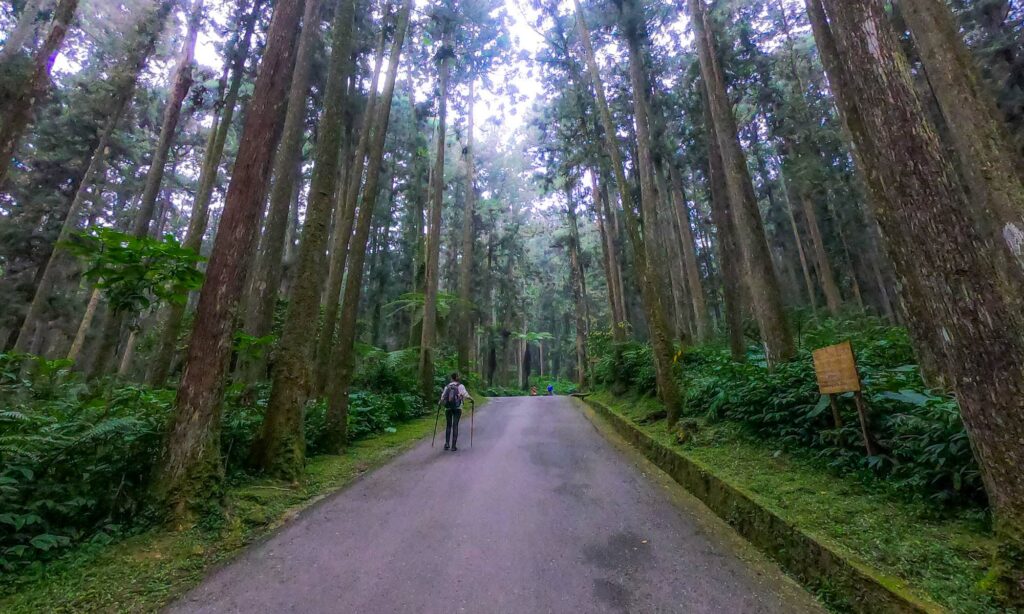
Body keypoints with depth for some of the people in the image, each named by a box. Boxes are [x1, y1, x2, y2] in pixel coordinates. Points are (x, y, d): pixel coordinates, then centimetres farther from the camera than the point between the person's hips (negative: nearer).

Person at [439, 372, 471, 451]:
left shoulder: (447, 386, 7)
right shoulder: (460, 386, -2)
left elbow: (443, 397, 4)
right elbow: (465, 395, -13)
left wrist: (440, 402, 23)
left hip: (448, 408, 3)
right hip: (457, 408, -2)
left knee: (448, 425, 15)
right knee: (455, 426, 0)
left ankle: (447, 444, 10)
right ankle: (453, 446, -1)